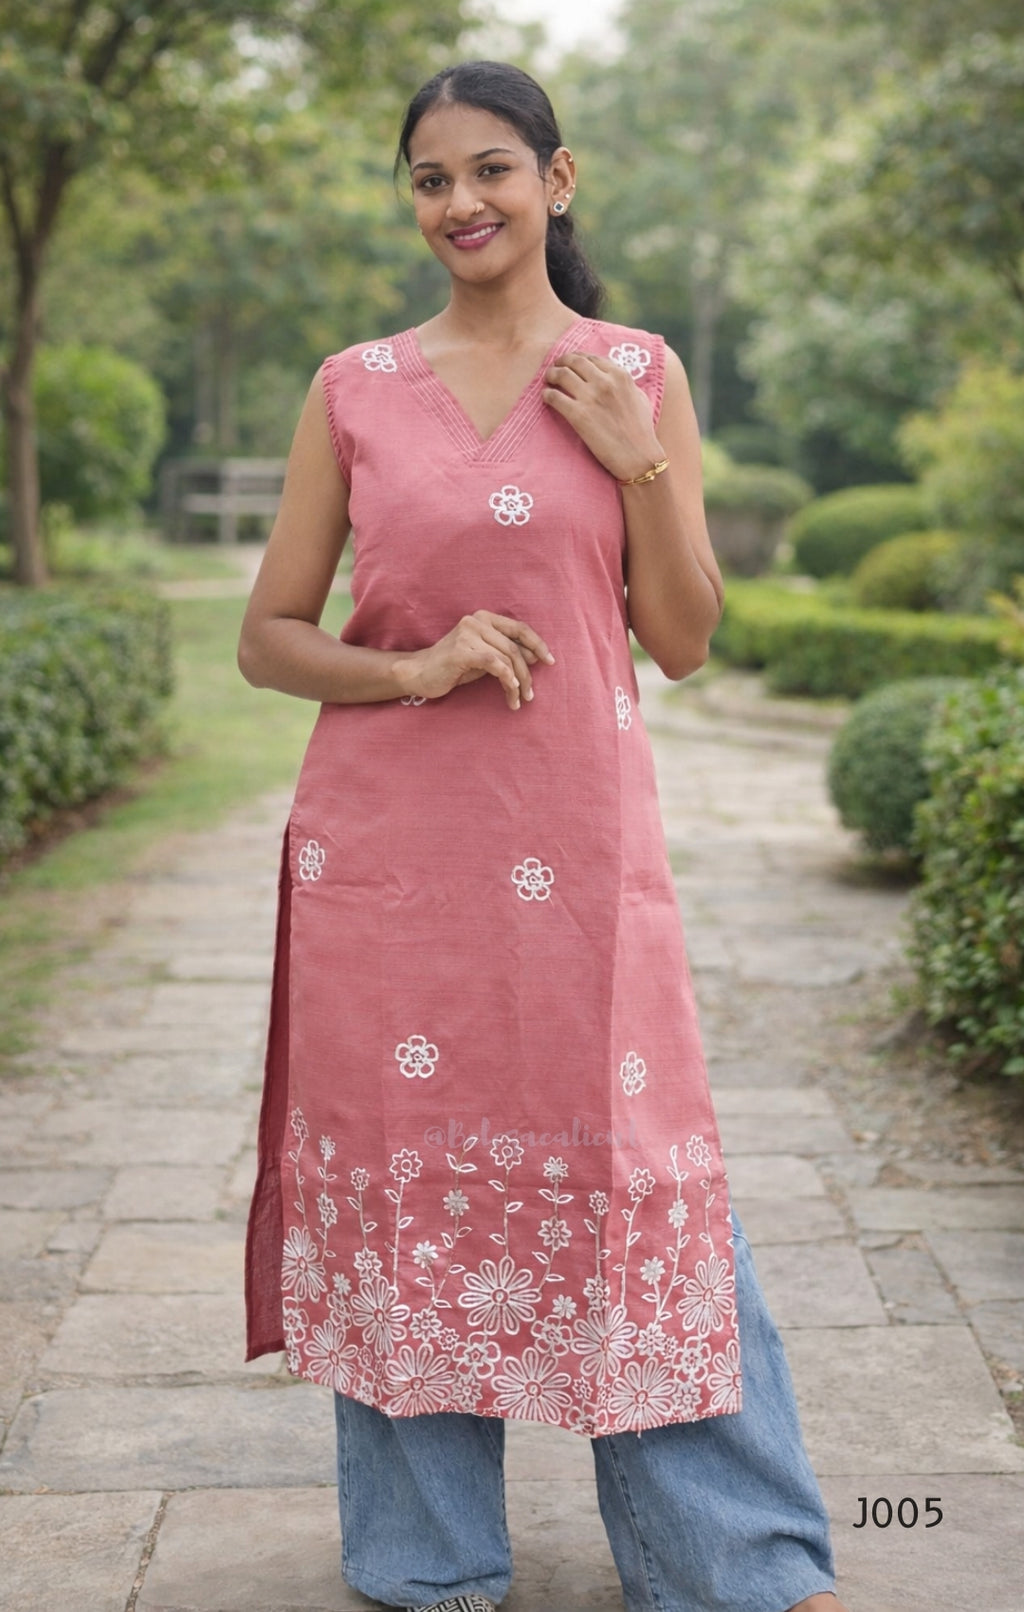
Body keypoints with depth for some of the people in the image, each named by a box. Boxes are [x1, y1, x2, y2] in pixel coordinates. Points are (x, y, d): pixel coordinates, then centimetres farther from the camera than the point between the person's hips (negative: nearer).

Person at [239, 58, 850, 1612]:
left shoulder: (637, 374, 7)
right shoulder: (355, 389, 6)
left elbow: (684, 641, 6)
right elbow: (267, 638, 6)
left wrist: (639, 465, -7)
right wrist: (414, 667, -11)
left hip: (578, 842, 0)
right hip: (386, 844, 1)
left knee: (634, 1170, 2)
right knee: (407, 1172, 6)